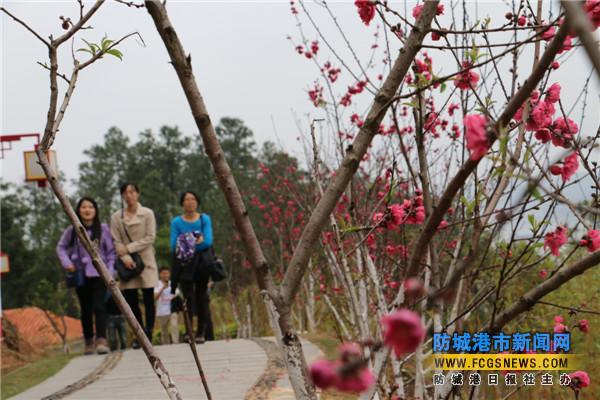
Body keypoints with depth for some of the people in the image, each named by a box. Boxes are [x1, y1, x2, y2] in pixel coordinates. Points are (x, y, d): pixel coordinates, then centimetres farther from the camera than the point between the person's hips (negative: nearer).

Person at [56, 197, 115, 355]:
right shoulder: (72, 230, 1)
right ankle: (89, 342, 20)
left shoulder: (103, 229, 0)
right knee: (85, 309, 10)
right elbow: (61, 247, 12)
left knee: (99, 306, -14)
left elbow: (111, 251, 5)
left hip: (99, 274, -2)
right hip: (80, 275, 2)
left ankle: (101, 340, -18)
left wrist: (110, 271, -4)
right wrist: (67, 263, -3)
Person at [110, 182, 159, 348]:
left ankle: (148, 335, -1)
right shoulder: (116, 217, 5)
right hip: (127, 262, 2)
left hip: (146, 260, -2)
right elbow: (116, 241, 2)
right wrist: (125, 256, -14)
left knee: (148, 299, -4)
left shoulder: (147, 213, 1)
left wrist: (129, 248, -11)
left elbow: (150, 237, -4)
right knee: (131, 300, 1)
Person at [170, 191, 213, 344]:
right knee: (188, 296, -6)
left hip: (202, 262, 1)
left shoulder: (205, 219, 2)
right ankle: (189, 331, -5)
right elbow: (173, 245, -6)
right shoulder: (176, 222, 2)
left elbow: (208, 241, -8)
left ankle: (201, 332, 9)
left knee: (201, 296, 3)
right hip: (184, 263, -1)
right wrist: (196, 242, -20)